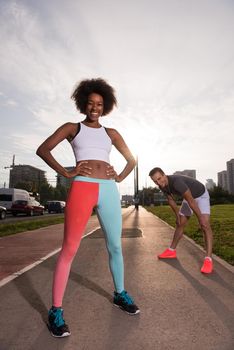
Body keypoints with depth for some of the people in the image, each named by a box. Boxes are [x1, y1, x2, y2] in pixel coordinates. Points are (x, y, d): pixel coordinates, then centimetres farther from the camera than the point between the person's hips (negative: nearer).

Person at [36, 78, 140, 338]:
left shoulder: (111, 133, 19)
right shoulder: (72, 128, 12)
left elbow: (132, 160, 23)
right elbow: (42, 149, 5)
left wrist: (119, 178, 7)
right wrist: (65, 173, -5)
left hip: (108, 190, 4)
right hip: (82, 188, -3)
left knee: (115, 246, 10)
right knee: (69, 249, -4)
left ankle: (119, 294, 31)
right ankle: (55, 311, 11)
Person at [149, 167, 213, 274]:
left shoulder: (176, 182, -42)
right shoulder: (162, 185, -16)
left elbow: (191, 201, -34)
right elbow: (170, 200, 0)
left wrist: (200, 218, -25)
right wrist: (177, 215, 4)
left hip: (201, 195, -7)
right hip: (189, 197, 7)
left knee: (205, 225, -22)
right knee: (180, 224, 9)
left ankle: (208, 259, -21)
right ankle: (171, 251, 20)